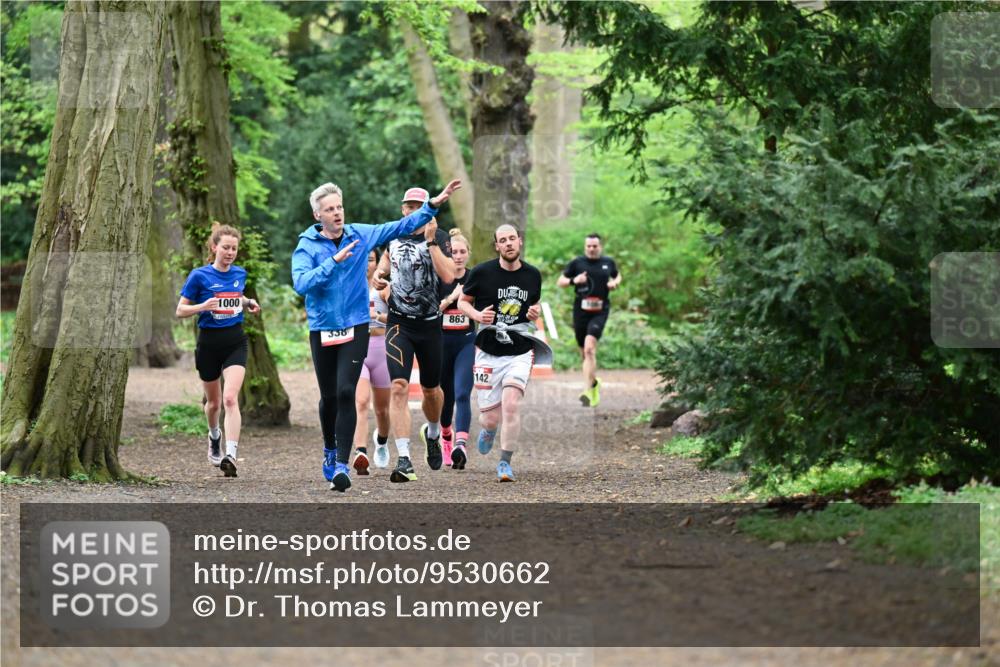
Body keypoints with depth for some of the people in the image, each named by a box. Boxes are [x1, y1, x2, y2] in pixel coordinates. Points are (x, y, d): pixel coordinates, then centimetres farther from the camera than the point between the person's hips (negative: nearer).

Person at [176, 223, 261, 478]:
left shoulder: (240, 274, 5)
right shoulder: (199, 276, -7)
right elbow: (180, 310, -5)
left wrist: (248, 303, 5)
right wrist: (203, 306, -23)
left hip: (235, 342, 1)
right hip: (209, 342, -1)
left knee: (230, 398, -18)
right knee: (214, 401, 15)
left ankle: (231, 455, -25)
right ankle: (214, 436, 47)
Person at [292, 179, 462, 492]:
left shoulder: (360, 235, 2)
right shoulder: (307, 246, -7)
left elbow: (402, 226, 9)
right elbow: (301, 284, -22)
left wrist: (433, 204, 3)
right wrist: (334, 261, -27)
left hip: (355, 328, 0)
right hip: (322, 330, 0)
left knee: (346, 393, -13)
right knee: (329, 396, 9)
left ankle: (342, 465, -13)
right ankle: (330, 449, 37)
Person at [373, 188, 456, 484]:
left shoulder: (440, 238, -7)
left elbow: (448, 276, -22)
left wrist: (431, 241, -26)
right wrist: (380, 274, 7)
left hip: (430, 324, -1)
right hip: (399, 323, 1)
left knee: (431, 389, 14)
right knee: (399, 387, -16)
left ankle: (433, 433, 48)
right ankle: (404, 460, -20)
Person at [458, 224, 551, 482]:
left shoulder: (533, 275, 4)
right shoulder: (482, 272, -5)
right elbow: (463, 301, 8)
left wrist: (535, 313, -2)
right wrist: (477, 315, -12)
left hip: (520, 353, 1)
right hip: (488, 353, -1)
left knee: (511, 404, -21)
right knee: (491, 418, 1)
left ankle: (505, 462, -6)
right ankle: (488, 430, 42)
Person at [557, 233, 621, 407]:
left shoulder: (608, 262, 8)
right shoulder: (577, 263, 3)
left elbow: (617, 276, 27)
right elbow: (560, 281, 8)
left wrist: (615, 283, 4)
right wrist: (573, 280, -12)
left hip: (600, 311, -2)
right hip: (580, 311, 2)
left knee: (589, 348, -21)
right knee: (584, 353, 11)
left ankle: (587, 391, -25)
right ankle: (594, 383, 39)